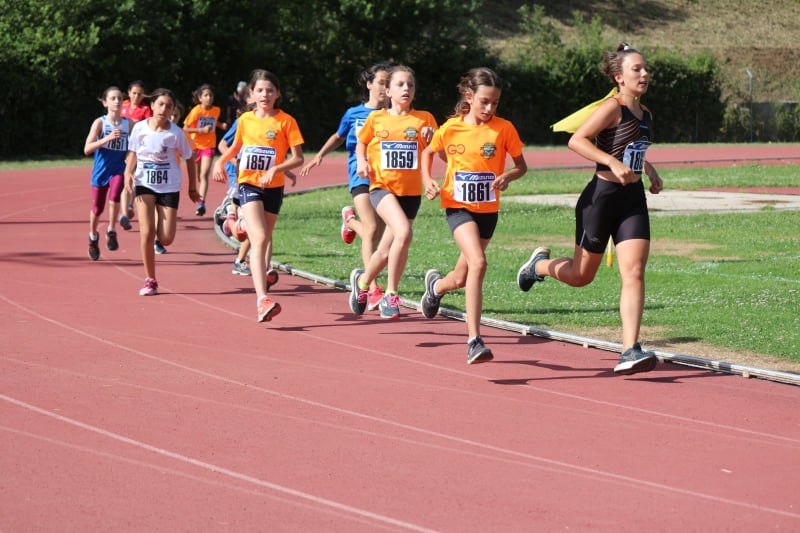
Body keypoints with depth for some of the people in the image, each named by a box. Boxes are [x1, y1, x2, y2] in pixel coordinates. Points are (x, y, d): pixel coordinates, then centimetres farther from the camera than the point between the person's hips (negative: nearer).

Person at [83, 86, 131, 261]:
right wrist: (107, 138, -26)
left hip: (118, 169, 0)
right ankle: (93, 238, 36)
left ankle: (111, 231, -10)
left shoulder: (128, 124, 0)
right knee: (97, 208, 9)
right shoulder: (100, 123, -6)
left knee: (114, 196, -29)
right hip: (100, 170, 0)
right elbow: (87, 149, -15)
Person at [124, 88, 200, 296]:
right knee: (146, 232, -14)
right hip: (144, 185, 0)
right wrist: (128, 172, -10)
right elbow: (133, 154, 9)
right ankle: (150, 280, -1)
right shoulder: (139, 128, -5)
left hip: (169, 187, 0)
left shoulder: (176, 133, -9)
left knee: (166, 239, -4)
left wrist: (192, 188, 8)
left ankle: (160, 221, 35)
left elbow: (188, 159, 2)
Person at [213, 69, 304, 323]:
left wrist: (275, 169, -22)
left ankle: (263, 275, 47)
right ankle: (262, 299, -29)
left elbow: (298, 158, -7)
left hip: (273, 187, 0)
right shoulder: (245, 120, 4)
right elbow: (235, 147, 22)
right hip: (248, 185, 0)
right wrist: (221, 161, 3)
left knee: (265, 238, 16)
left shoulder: (286, 121, -5)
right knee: (259, 238, -18)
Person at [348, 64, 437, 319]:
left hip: (411, 192, 2)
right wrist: (361, 162, 0)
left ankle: (362, 280, 39)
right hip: (382, 186, -2)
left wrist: (431, 136, -19)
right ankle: (391, 295, -16)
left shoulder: (424, 119, 2)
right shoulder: (376, 118, 3)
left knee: (386, 252, 8)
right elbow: (361, 143, 19)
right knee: (403, 232, -28)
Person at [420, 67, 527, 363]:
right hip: (458, 206, -3)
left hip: (488, 209, 3)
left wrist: (508, 176, -18)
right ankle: (474, 341, -24)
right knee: (478, 263, -25)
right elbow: (428, 152, 14)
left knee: (461, 278, 10)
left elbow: (521, 166, 3)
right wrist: (427, 181, -3)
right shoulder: (450, 129, -5)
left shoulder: (503, 129, -4)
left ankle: (436, 285, 50)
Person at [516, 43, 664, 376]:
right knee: (581, 276, 9)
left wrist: (649, 170, 16)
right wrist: (613, 163, -32)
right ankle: (540, 264, 42)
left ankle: (630, 351, -15)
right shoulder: (612, 108, -14)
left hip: (633, 199, 6)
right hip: (601, 197, -6)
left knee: (634, 273, -10)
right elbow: (576, 140, -24)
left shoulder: (644, 114, 11)